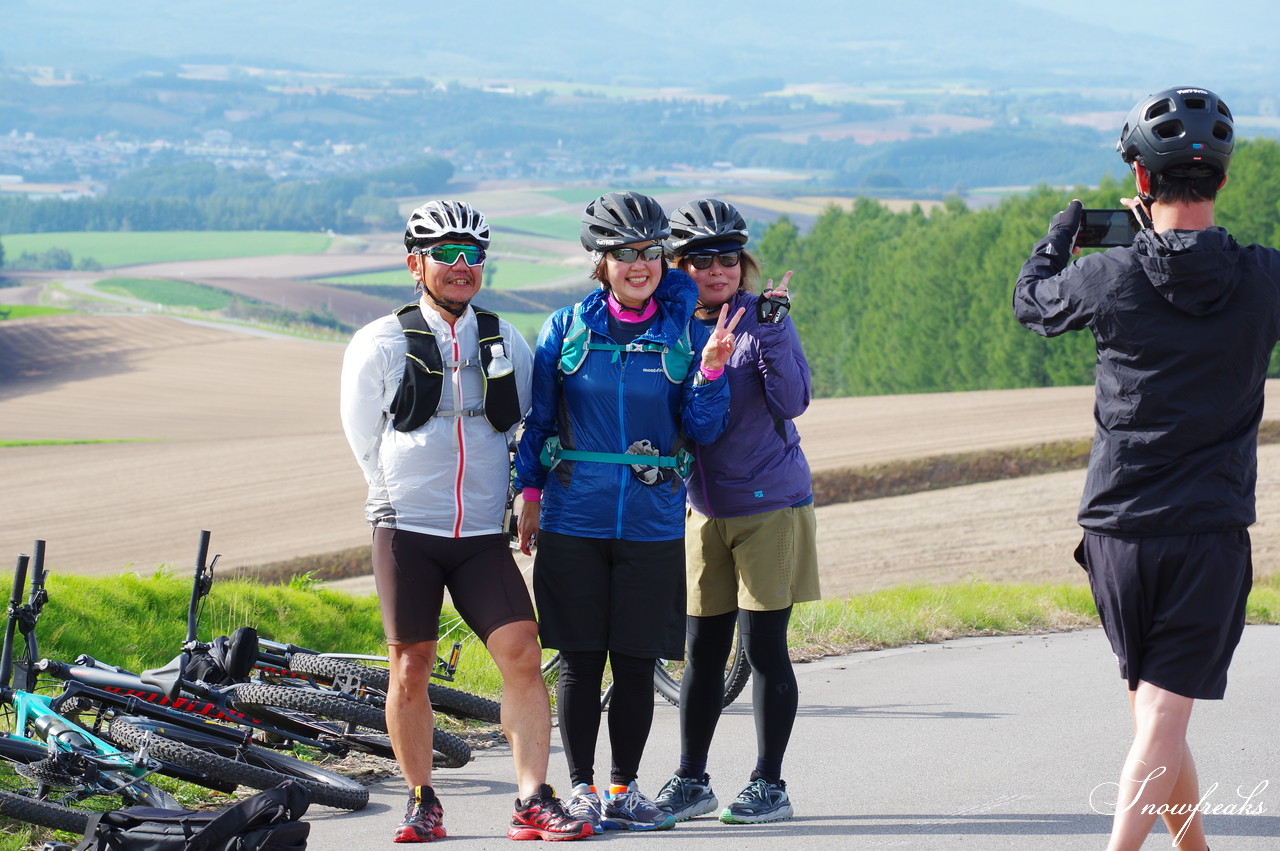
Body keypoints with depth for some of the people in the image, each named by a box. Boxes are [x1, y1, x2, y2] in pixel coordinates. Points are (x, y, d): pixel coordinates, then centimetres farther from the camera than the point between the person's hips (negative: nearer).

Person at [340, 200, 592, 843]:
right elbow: (364, 437, 8)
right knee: (410, 670, 0)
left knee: (522, 655, -12)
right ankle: (421, 803, 15)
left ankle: (533, 803, -10)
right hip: (404, 529, -2)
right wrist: (409, 495, 8)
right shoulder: (380, 344, -1)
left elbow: (527, 429, 20)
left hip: (483, 534, 2)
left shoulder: (507, 343, 8)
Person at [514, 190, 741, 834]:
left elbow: (703, 429, 1)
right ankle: (581, 788, 12)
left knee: (636, 661, 5)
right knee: (579, 659, 2)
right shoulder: (568, 328, 3)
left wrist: (709, 371, -14)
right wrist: (530, 494, 5)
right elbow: (537, 416, 9)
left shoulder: (685, 332, 4)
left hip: (652, 525, 1)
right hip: (573, 520, 0)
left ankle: (624, 789, 16)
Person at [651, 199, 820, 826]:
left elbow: (792, 401, -18)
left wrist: (771, 330, -27)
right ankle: (691, 781, 17)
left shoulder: (762, 318, -7)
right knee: (703, 651, 8)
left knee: (763, 647, -3)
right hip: (706, 510, 4)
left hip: (772, 505, -4)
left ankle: (769, 784, 6)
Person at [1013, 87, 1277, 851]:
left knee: (1154, 710, 18)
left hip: (1118, 530, 1)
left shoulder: (1108, 279, -8)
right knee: (1162, 724, -3)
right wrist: (1164, 233, 20)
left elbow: (1032, 302, 14)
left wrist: (1066, 227, 31)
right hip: (1212, 532, -1)